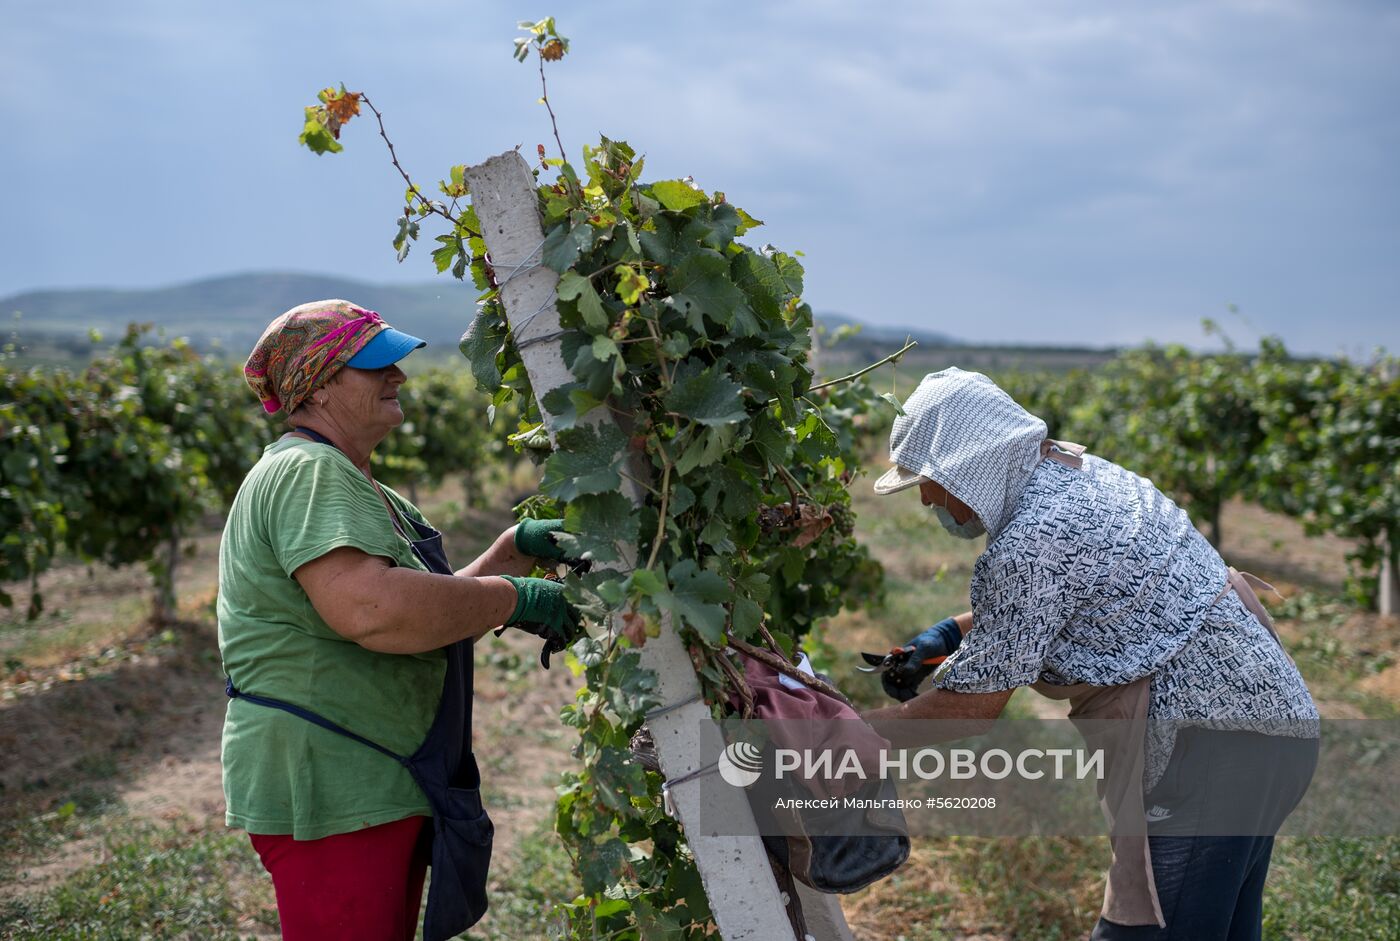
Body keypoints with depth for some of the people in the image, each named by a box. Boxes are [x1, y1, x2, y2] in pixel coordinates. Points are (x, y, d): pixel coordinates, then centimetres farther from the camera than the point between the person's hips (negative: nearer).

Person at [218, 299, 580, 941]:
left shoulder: (356, 488, 19)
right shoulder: (307, 472, -16)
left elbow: (435, 611, 24)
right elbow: (368, 608, -32)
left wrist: (516, 549, 11)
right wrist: (511, 598, -21)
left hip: (381, 792, 11)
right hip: (329, 798, -11)